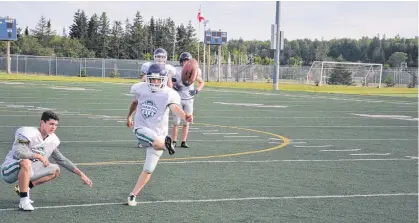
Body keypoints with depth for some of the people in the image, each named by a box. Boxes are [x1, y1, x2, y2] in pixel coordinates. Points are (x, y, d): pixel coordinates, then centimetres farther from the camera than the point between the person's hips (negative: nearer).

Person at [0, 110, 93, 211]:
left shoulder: (52, 140, 2)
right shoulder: (28, 132, -20)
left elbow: (62, 160, 12)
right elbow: (18, 152, -35)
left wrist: (81, 174, 7)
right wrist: (39, 156, -26)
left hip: (27, 172, 8)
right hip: (8, 171, -8)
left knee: (55, 170, 3)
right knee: (26, 162, -38)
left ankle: (22, 187, 2)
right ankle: (23, 201, -29)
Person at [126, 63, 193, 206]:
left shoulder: (169, 94, -17)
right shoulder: (140, 89, -6)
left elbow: (175, 107, -39)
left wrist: (185, 116, -61)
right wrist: (129, 116, 32)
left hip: (158, 133, -2)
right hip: (141, 129, 2)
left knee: (148, 170, 4)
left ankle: (133, 195, 15)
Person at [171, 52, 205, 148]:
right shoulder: (177, 73, -8)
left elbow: (202, 82, 11)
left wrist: (196, 90, -5)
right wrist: (175, 87, -21)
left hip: (189, 100, 2)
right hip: (178, 99, -2)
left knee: (186, 122, 4)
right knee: (176, 122, -4)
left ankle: (183, 142, 10)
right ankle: (174, 141, 4)